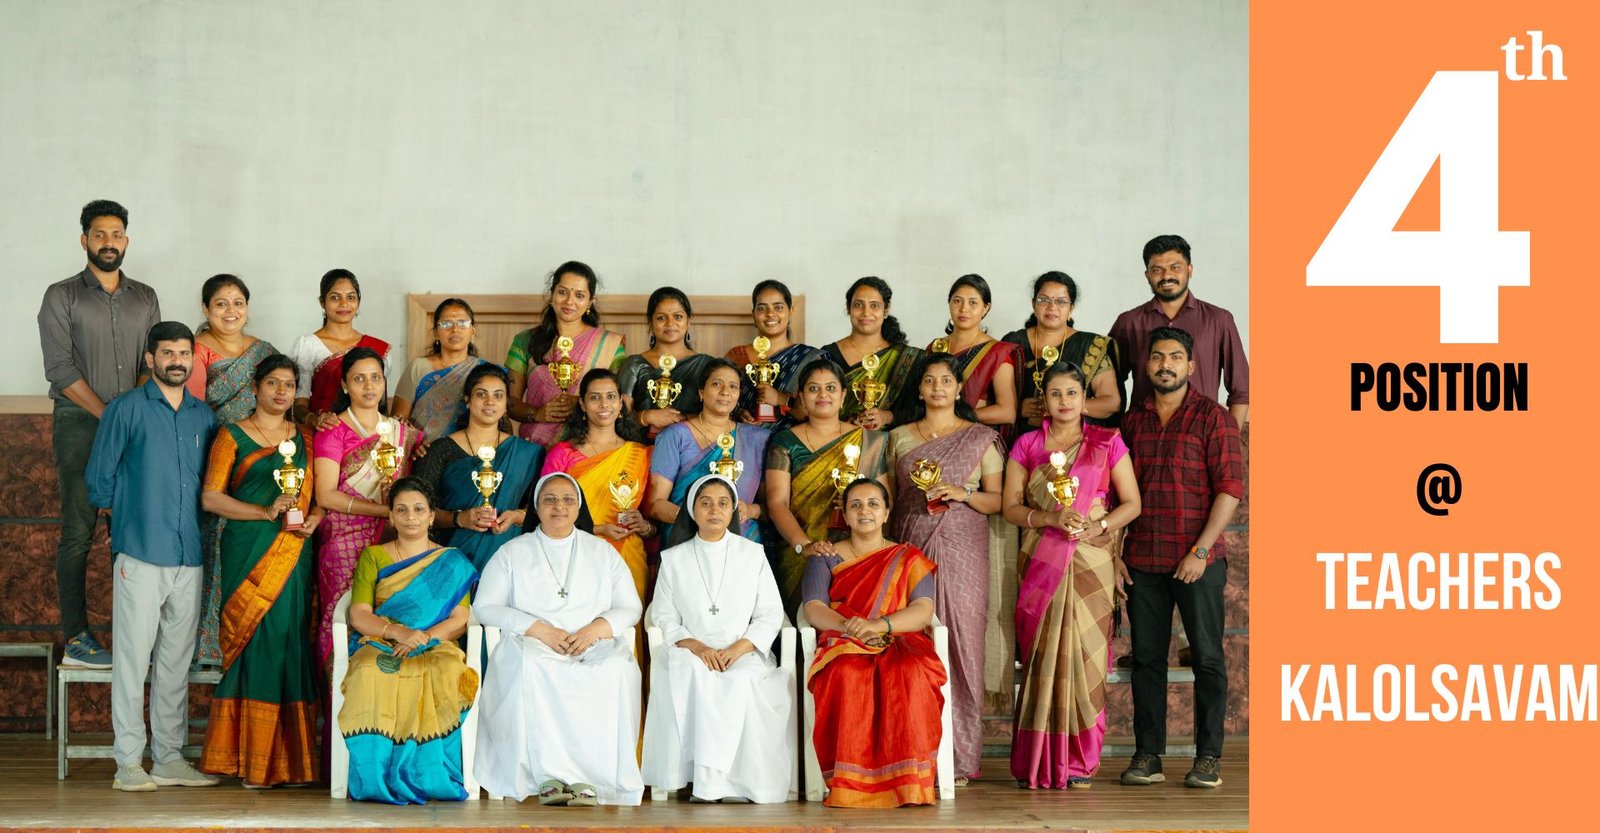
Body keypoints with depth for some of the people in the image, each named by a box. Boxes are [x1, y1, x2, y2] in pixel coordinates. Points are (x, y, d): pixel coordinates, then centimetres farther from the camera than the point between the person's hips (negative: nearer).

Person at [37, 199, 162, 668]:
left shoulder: (145, 298, 14)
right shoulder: (62, 297, 1)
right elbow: (60, 369, -6)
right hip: (79, 424, -4)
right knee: (79, 531, -9)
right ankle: (76, 638, -9)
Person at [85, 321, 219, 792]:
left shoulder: (204, 416, 13)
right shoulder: (127, 410, -1)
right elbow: (99, 476, 1)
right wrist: (125, 521, 8)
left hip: (190, 556, 5)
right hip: (140, 554, -5)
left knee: (177, 661, 8)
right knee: (134, 656, -4)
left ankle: (170, 759, 14)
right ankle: (129, 762, 0)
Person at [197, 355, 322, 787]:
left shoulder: (304, 438, 16)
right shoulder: (233, 436, 3)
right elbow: (210, 497, -4)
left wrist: (313, 519, -3)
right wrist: (266, 512, -13)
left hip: (294, 554, 4)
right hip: (249, 553, -4)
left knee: (290, 645, -1)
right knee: (257, 643, -8)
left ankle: (289, 758, 3)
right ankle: (252, 759, -3)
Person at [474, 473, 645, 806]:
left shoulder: (603, 553, 20)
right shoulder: (512, 553, 16)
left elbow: (630, 608, 16)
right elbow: (486, 607, 6)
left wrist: (597, 628, -7)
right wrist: (539, 629, -9)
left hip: (595, 645, 1)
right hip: (533, 645, -1)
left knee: (615, 670, -35)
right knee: (529, 667, -38)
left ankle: (589, 776, -35)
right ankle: (548, 774, -37)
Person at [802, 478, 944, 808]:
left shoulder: (908, 559, 15)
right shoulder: (825, 558, 17)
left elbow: (923, 611, -2)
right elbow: (813, 609, 1)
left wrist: (877, 625, -22)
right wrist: (848, 625, -22)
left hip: (899, 645, 0)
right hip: (843, 648, 0)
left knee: (907, 674, -38)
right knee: (847, 676, -38)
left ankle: (907, 781, -37)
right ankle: (850, 784, -39)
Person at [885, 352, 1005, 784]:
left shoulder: (981, 439, 8)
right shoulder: (899, 437, 15)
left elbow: (999, 501, 6)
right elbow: (889, 498, 17)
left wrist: (962, 493, -10)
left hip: (961, 553, -2)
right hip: (911, 549, 2)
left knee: (959, 643, -6)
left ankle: (959, 757, -3)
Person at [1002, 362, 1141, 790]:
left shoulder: (1106, 442, 6)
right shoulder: (1026, 445, 9)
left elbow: (1132, 503, 5)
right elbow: (1011, 507, 5)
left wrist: (1097, 526, -11)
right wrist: (1051, 518, -13)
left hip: (1091, 560, -1)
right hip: (1041, 561, 1)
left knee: (1084, 654, -5)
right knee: (1042, 656, -3)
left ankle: (1079, 762, 0)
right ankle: (1039, 762, 1)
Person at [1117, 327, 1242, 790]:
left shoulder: (1212, 418, -2)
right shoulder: (1132, 421, 12)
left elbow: (1230, 488, -8)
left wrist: (1201, 550, -14)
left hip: (1198, 560, -4)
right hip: (1143, 560, 4)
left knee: (1207, 658, -1)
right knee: (1147, 657, 6)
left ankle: (1208, 757, 5)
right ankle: (1147, 755, 11)